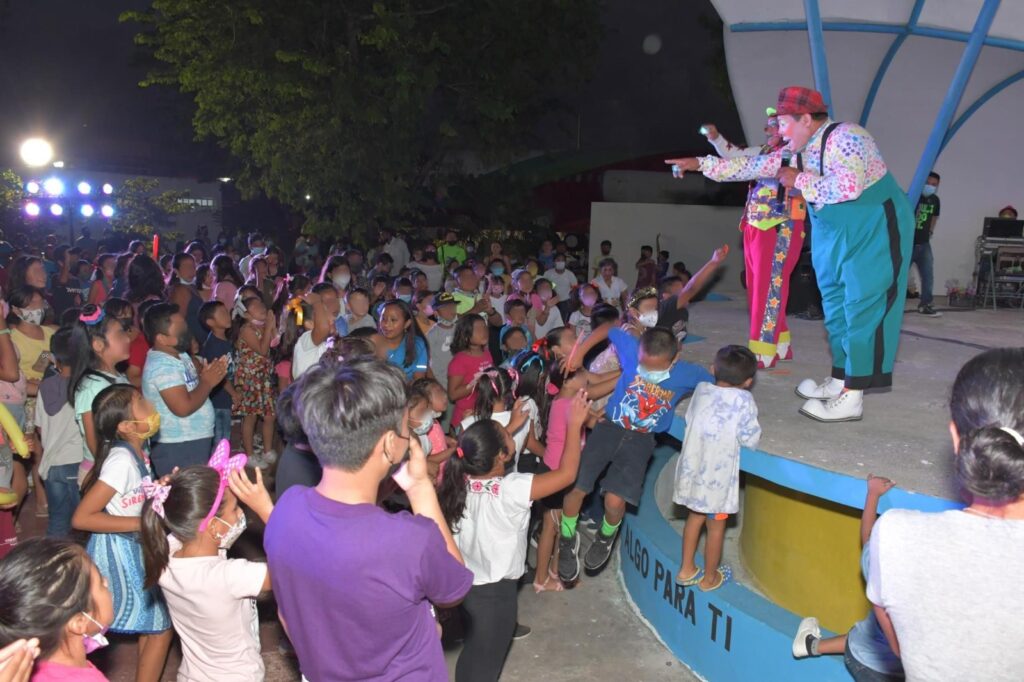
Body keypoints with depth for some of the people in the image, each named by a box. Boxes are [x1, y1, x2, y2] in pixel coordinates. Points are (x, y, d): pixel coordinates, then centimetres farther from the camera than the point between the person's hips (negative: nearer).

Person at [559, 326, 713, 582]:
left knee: (614, 501, -16)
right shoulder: (632, 350, -16)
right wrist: (580, 351, -5)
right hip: (610, 427, 1)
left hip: (641, 440, -1)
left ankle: (606, 537, 22)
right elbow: (607, 329, 0)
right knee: (576, 488, -8)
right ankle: (568, 540, 23)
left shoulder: (688, 374, -15)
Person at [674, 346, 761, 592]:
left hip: (691, 471, 4)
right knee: (716, 527, 14)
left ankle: (686, 570, 35)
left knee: (694, 518, 23)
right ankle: (709, 578, 30)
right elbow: (750, 439, -14)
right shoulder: (744, 400, -15)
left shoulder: (701, 389, -3)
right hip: (717, 478, -4)